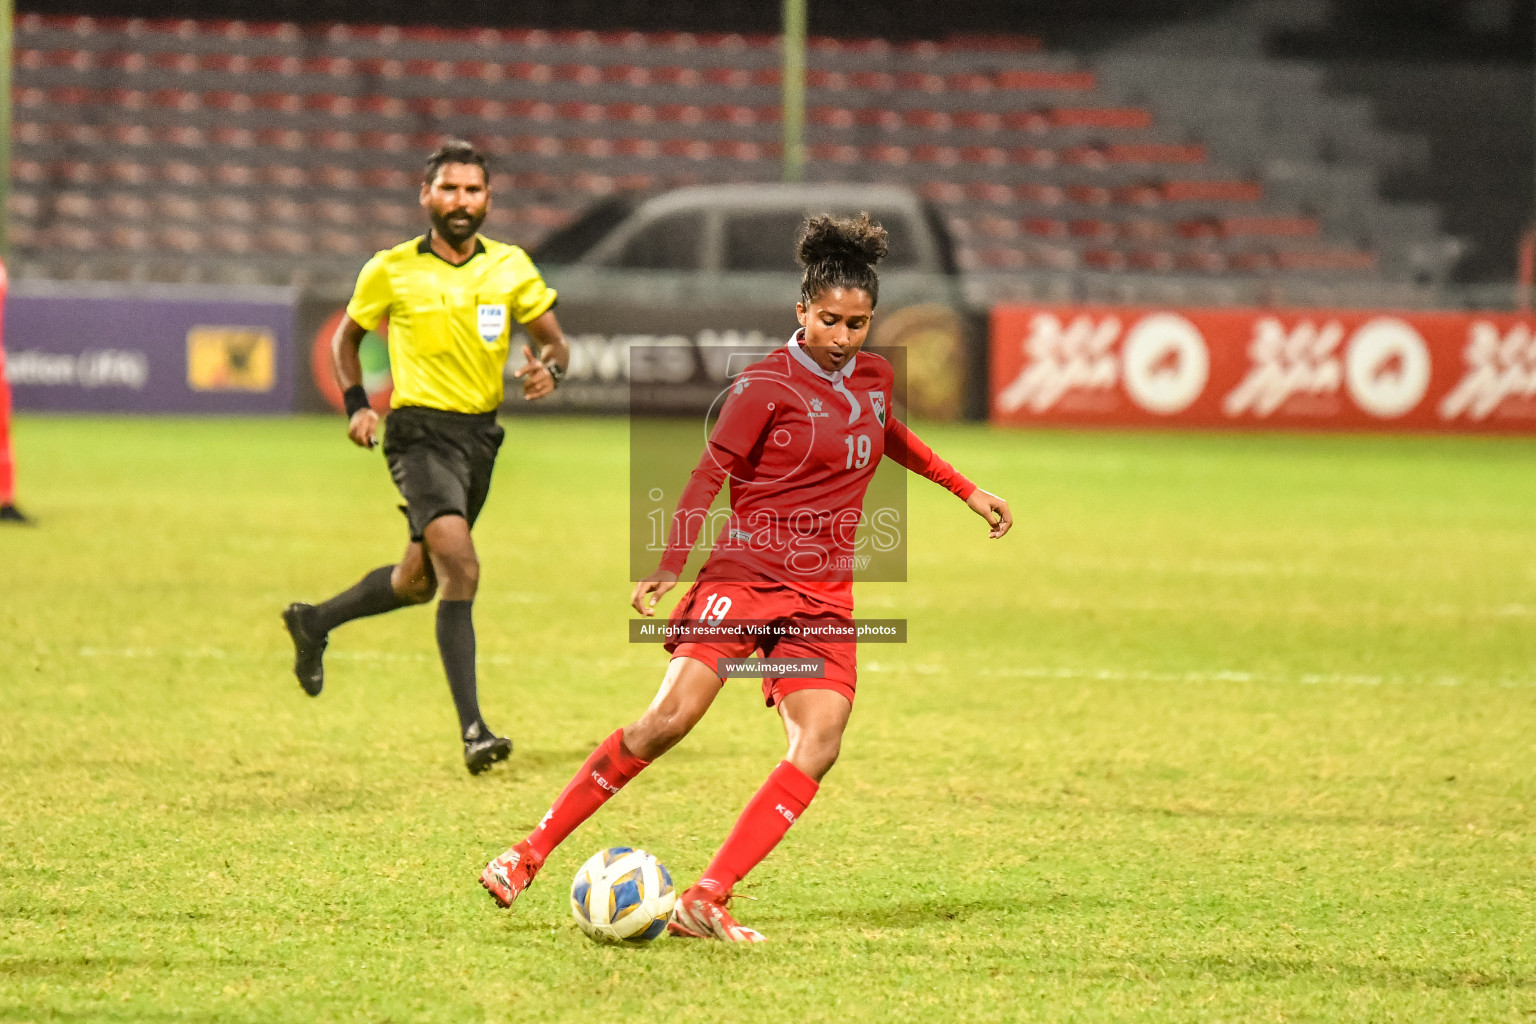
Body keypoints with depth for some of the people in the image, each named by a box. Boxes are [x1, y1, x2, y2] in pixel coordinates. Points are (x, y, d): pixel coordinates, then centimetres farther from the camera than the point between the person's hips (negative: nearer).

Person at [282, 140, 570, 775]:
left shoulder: (512, 267, 4)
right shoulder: (390, 271, -3)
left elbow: (553, 339, 10)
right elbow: (347, 336, 13)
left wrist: (548, 369, -14)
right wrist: (356, 404, -2)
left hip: (480, 435, 5)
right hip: (420, 432, -5)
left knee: (421, 578, 17)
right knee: (460, 568, -22)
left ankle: (314, 622, 44)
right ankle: (472, 729, -23)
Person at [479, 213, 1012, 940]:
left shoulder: (873, 377, 13)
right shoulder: (767, 384, -7)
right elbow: (709, 475, -7)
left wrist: (965, 491, 40)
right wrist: (667, 571, -15)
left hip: (824, 598, 5)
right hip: (744, 578, -5)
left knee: (818, 745, -16)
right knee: (667, 721, -17)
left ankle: (706, 901, -19)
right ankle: (531, 853, -4)